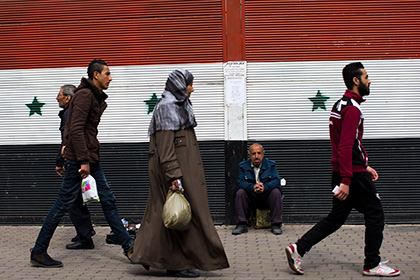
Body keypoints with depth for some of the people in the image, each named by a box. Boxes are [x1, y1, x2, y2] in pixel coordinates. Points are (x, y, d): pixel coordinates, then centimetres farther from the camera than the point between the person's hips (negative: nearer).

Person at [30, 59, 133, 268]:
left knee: (108, 200, 10)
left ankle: (128, 246, 15)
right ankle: (38, 252, 7)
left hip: (91, 156, 10)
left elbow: (72, 125, 23)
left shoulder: (95, 96, 17)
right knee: (63, 204, -4)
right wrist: (83, 160, -23)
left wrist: (66, 144, 15)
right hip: (79, 157, -10)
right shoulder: (85, 95, -13)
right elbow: (76, 129, -21)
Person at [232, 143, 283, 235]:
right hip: (251, 198, 1)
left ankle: (276, 225, -21)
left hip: (267, 197, -1)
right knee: (240, 192, -24)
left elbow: (276, 180, -12)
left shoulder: (270, 165, 1)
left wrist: (265, 187, -33)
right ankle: (242, 225, -20)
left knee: (276, 192, -28)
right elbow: (240, 182, -12)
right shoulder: (243, 166, 2)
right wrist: (253, 187, -33)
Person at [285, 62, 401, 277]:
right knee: (375, 215, 4)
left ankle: (298, 249, 7)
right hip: (353, 174, -10)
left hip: (342, 172, 10)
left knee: (336, 217, 12)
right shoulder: (352, 108, -16)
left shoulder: (341, 105, 17)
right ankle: (372, 265, 13)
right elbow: (346, 147, -23)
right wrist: (346, 181, -25)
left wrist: (364, 165, 24)